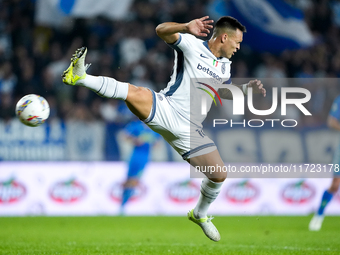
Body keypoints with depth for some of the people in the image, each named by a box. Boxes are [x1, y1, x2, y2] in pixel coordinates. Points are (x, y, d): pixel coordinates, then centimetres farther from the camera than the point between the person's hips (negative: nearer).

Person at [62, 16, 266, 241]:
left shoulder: (224, 67, 18)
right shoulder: (192, 45, -3)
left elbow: (223, 91, 35)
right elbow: (162, 30, -16)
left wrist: (246, 89, 17)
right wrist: (186, 27, -36)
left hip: (188, 129, 6)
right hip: (165, 110, -6)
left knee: (219, 175, 4)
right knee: (135, 93, -36)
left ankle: (200, 214, 32)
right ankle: (79, 77, -30)